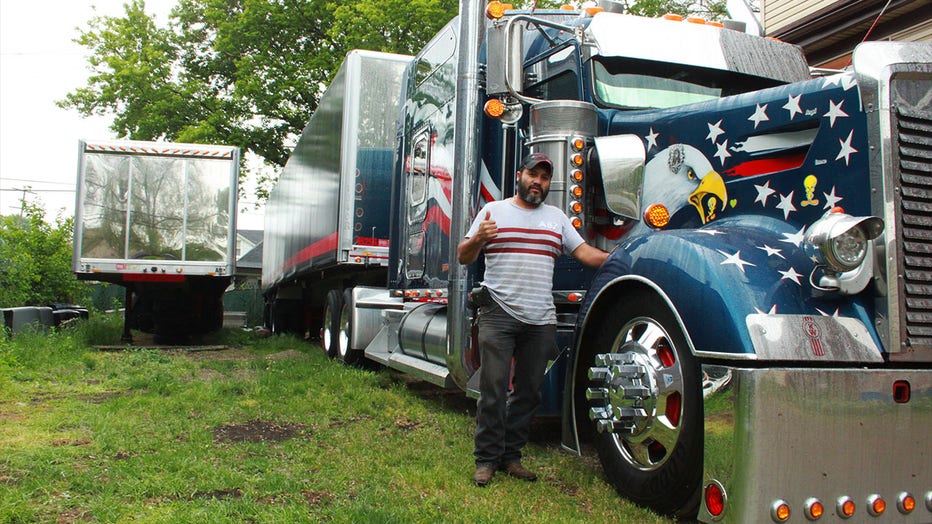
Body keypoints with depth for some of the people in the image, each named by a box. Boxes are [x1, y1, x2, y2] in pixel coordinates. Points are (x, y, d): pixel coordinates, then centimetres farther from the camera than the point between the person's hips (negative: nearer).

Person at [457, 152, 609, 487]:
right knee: (493, 390, -5)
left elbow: (586, 253, 13)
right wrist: (478, 238, -18)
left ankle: (511, 456, 20)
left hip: (541, 321, 4)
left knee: (528, 392, 8)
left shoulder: (557, 218, 17)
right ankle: (487, 459, 6)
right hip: (498, 315, -4)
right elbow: (464, 257, 2)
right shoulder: (493, 210, 6)